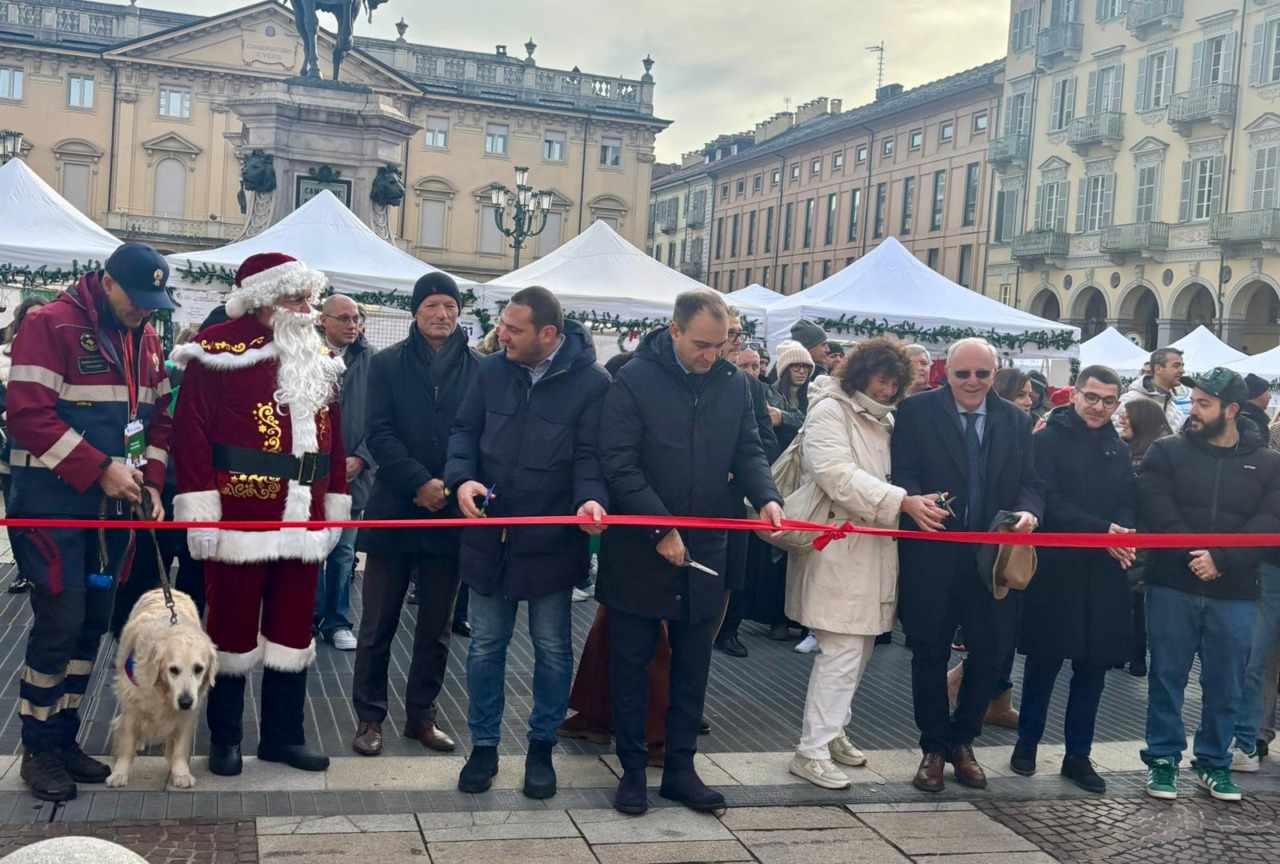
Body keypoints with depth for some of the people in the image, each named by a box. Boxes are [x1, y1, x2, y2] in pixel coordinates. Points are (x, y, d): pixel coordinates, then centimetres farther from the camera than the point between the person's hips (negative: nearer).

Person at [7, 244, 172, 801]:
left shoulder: (145, 339, 10)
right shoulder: (51, 326, -12)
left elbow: (158, 417, 16)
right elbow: (29, 414, -19)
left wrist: (150, 481, 2)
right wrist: (100, 469, -20)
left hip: (114, 504, 7)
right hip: (54, 502, -7)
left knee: (93, 623, 10)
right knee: (60, 621, -6)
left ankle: (64, 738, 22)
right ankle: (37, 750, 10)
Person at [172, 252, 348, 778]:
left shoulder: (319, 359, 11)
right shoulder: (220, 349, -7)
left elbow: (334, 437, 14)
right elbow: (192, 433, -11)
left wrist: (335, 508, 11)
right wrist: (201, 513, -15)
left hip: (302, 521, 6)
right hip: (239, 517, -5)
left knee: (293, 630, 12)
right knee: (233, 629, 7)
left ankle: (283, 734, 24)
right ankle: (224, 737, 22)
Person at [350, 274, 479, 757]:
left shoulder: (478, 369, 3)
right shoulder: (389, 364, 1)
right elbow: (380, 434, -6)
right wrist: (420, 483, -16)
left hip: (449, 514, 1)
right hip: (394, 510, -1)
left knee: (436, 627, 10)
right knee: (378, 624, 6)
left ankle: (422, 714, 23)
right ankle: (369, 716, 17)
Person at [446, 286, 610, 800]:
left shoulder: (591, 383, -10)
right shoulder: (492, 371, 1)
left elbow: (590, 455, -9)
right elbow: (465, 431, 6)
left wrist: (590, 498, -29)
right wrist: (462, 477, -13)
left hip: (552, 541, -3)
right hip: (489, 536, 3)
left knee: (552, 648, 11)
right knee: (486, 645, 12)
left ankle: (542, 746, 28)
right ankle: (484, 746, 27)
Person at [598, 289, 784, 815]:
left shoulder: (735, 385, 3)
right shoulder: (635, 380, -10)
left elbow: (747, 452, 8)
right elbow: (620, 464, -14)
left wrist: (766, 497, -13)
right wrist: (660, 529, -20)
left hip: (704, 551, 4)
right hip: (638, 550, -4)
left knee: (692, 667, 11)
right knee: (631, 663, 7)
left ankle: (680, 768, 23)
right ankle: (633, 769, 19)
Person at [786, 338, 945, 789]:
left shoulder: (885, 420, 16)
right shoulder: (830, 410, -9)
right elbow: (839, 476, -21)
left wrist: (919, 501, 2)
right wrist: (903, 502, -27)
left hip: (874, 549, 9)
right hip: (838, 549, -8)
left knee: (859, 649, 14)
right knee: (842, 651, -10)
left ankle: (831, 730, 28)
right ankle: (812, 751, -2)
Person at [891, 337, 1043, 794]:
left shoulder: (1015, 420, 10)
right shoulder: (917, 412, -1)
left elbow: (1029, 481, 6)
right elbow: (902, 473, -7)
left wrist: (1028, 511, -15)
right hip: (932, 555, -3)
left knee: (990, 653, 9)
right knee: (930, 653, 6)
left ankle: (962, 740, 29)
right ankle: (934, 747, 22)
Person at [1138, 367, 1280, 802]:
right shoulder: (1167, 451, 1)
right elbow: (1155, 505, -9)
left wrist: (1221, 560, -19)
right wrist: (1192, 552, -20)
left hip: (1235, 594, 1)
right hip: (1172, 586, -1)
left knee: (1225, 685, 10)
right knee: (1167, 677, 6)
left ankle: (1213, 762, 26)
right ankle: (1162, 758, 18)